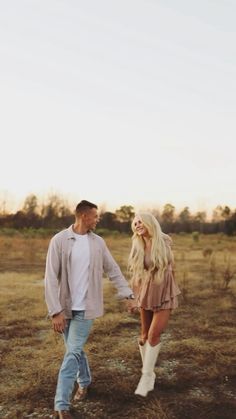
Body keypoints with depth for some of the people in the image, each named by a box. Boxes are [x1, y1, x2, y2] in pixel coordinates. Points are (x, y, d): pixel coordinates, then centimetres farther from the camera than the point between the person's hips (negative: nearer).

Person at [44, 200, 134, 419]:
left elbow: (113, 270, 8)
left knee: (72, 353, -6)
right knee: (76, 349, 15)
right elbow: (51, 278, -11)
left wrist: (128, 294, 2)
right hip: (65, 307, 0)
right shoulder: (59, 240, -9)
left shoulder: (98, 242, 1)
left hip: (86, 307, 0)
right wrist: (55, 311, -15)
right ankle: (84, 381, 42)